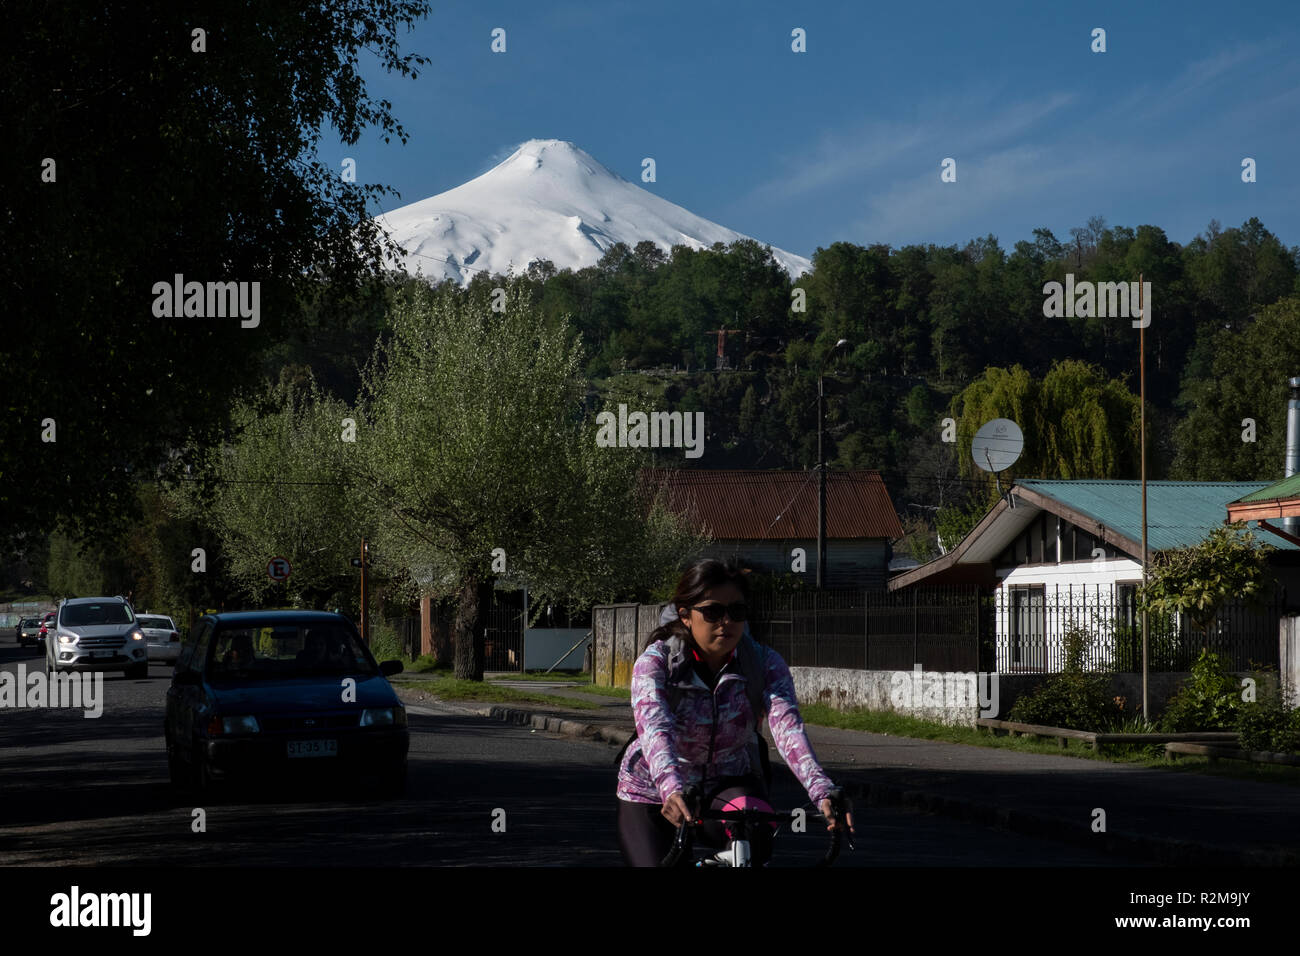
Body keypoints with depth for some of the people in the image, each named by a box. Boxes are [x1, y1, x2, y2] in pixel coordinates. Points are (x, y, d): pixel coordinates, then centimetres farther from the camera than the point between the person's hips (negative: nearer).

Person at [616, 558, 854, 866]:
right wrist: (672, 790, -58)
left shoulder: (764, 664, -14)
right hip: (653, 794, 0)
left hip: (727, 785, 0)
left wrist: (822, 792, -49)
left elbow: (787, 726, -30)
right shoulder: (655, 662, -20)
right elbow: (655, 729, -37)